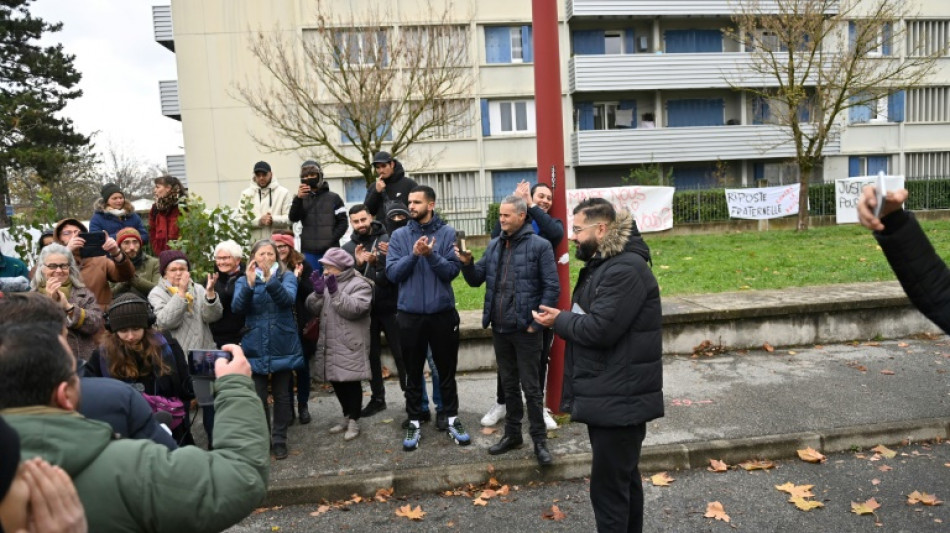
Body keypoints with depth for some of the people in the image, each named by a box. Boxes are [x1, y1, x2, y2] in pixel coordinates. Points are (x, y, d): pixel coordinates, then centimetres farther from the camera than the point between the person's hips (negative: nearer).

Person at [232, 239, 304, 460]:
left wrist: (270, 279, -35)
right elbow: (237, 307, -13)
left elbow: (288, 299, -20)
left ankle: (280, 439, 21)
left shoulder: (286, 276, 0)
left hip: (283, 347, -1)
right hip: (256, 348, 1)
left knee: (281, 395, 9)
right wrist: (249, 284, -30)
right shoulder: (244, 280, 4)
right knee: (258, 397, 4)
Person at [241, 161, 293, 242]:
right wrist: (259, 221, -14)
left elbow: (289, 219, -2)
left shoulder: (283, 192, 5)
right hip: (253, 244, 1)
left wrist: (273, 220, -18)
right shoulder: (246, 193, 10)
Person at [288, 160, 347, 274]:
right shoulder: (301, 199, 13)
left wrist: (331, 239, -10)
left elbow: (343, 222, 4)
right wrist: (298, 198, -18)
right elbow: (293, 218, -4)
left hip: (330, 251, -1)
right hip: (309, 251, 2)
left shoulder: (333, 198, 8)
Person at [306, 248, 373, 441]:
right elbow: (313, 308, 8)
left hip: (350, 345, -7)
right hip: (329, 344, 7)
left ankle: (354, 421, 12)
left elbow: (354, 309, -22)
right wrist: (318, 292, -10)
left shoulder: (359, 284, -8)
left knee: (351, 382, -1)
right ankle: (347, 417, 30)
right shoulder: (326, 282, 15)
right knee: (336, 381, 14)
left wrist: (335, 292, -25)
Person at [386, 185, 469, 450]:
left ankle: (451, 417, 28)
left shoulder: (448, 233, -3)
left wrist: (431, 254, -24)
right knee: (413, 372, 11)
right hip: (410, 315, 1)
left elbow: (452, 270, -10)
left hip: (443, 313, -1)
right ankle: (414, 422, 24)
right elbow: (392, 273, -7)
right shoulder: (399, 235, 2)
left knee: (446, 369, 12)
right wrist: (414, 254, -19)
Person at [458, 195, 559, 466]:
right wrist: (467, 263, -11)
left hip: (525, 330, -6)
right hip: (499, 328, 6)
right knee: (509, 385, 17)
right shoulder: (494, 246, 9)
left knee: (531, 387, 4)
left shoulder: (539, 246, -9)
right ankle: (512, 434, 31)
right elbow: (477, 279, 10)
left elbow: (552, 288, -11)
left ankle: (539, 440, 17)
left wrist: (536, 322, -14)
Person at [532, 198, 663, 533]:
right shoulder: (604, 263, 14)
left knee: (609, 486, -2)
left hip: (619, 399, -11)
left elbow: (600, 328, -25)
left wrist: (559, 321, -10)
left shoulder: (626, 269, -20)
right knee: (623, 477, 22)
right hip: (608, 394, 11)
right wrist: (563, 318, 0)